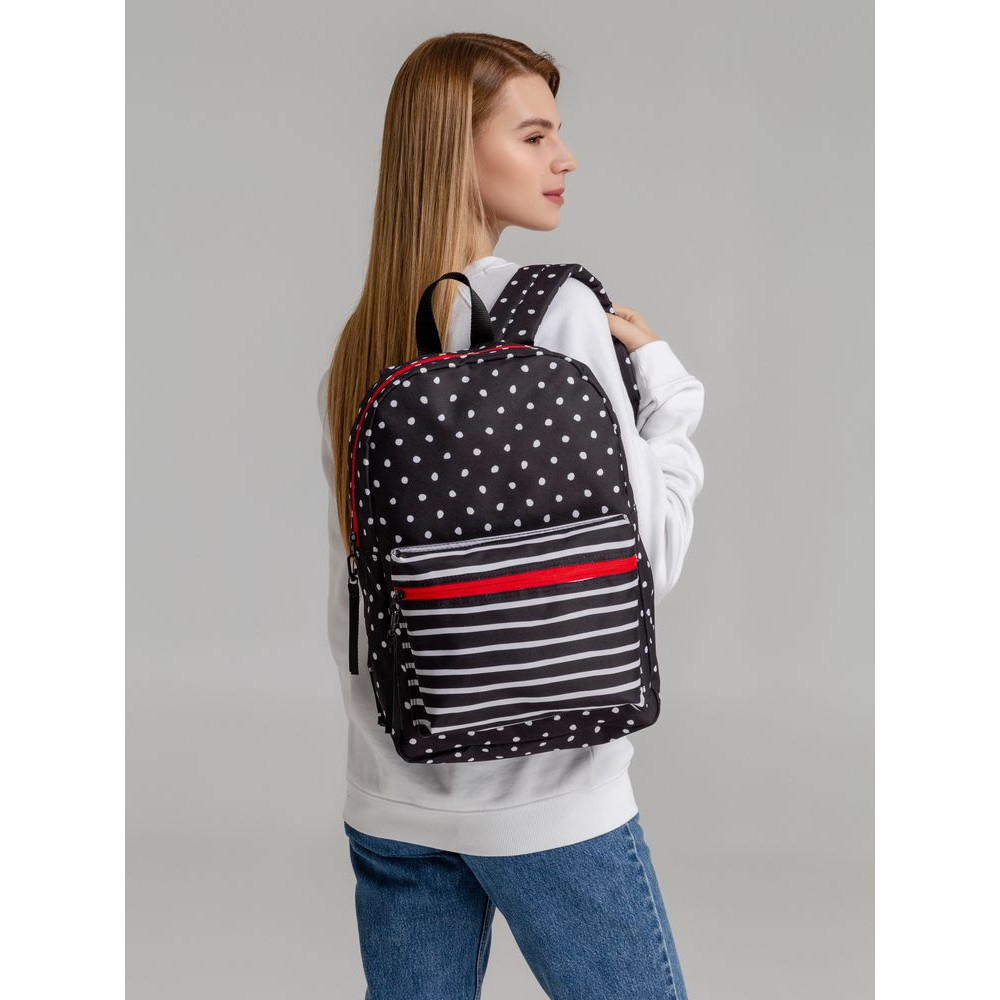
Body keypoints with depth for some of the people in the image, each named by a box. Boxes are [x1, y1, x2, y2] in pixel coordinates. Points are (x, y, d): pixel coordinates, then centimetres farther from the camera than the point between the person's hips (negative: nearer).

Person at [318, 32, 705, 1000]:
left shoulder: (358, 345, 6)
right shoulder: (558, 310, -13)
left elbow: (350, 593, 10)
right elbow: (643, 557, -13)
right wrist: (660, 375, -1)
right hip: (546, 795, -6)